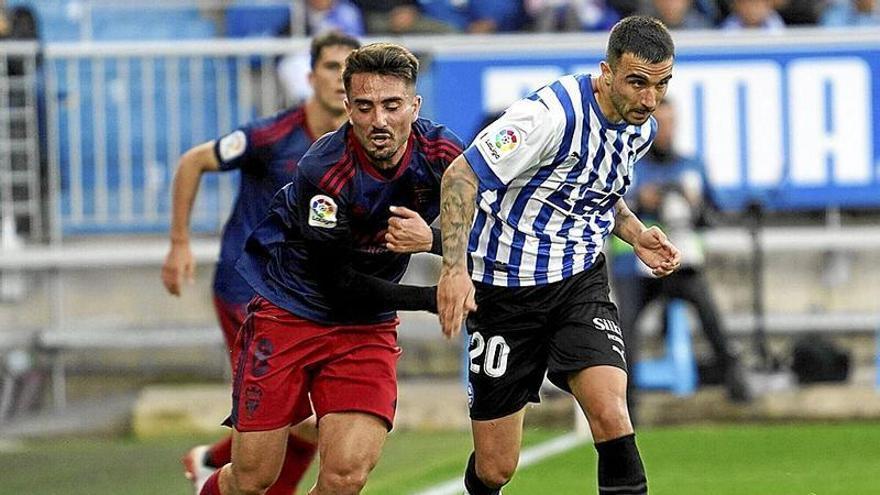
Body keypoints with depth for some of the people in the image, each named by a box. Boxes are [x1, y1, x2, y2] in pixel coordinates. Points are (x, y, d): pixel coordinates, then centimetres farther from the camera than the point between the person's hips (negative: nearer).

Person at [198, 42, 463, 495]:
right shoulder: (322, 172, -25)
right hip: (287, 314, -3)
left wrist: (431, 240, -28)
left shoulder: (440, 154, -13)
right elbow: (339, 285, -21)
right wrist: (434, 298, -23)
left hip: (369, 326, 3)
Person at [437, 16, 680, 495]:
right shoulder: (552, 113, -24)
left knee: (610, 411, -22)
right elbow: (462, 174, -23)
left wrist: (636, 234, 3)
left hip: (581, 281, 5)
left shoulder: (641, 127, 1)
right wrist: (454, 267, -34)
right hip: (505, 288, -5)